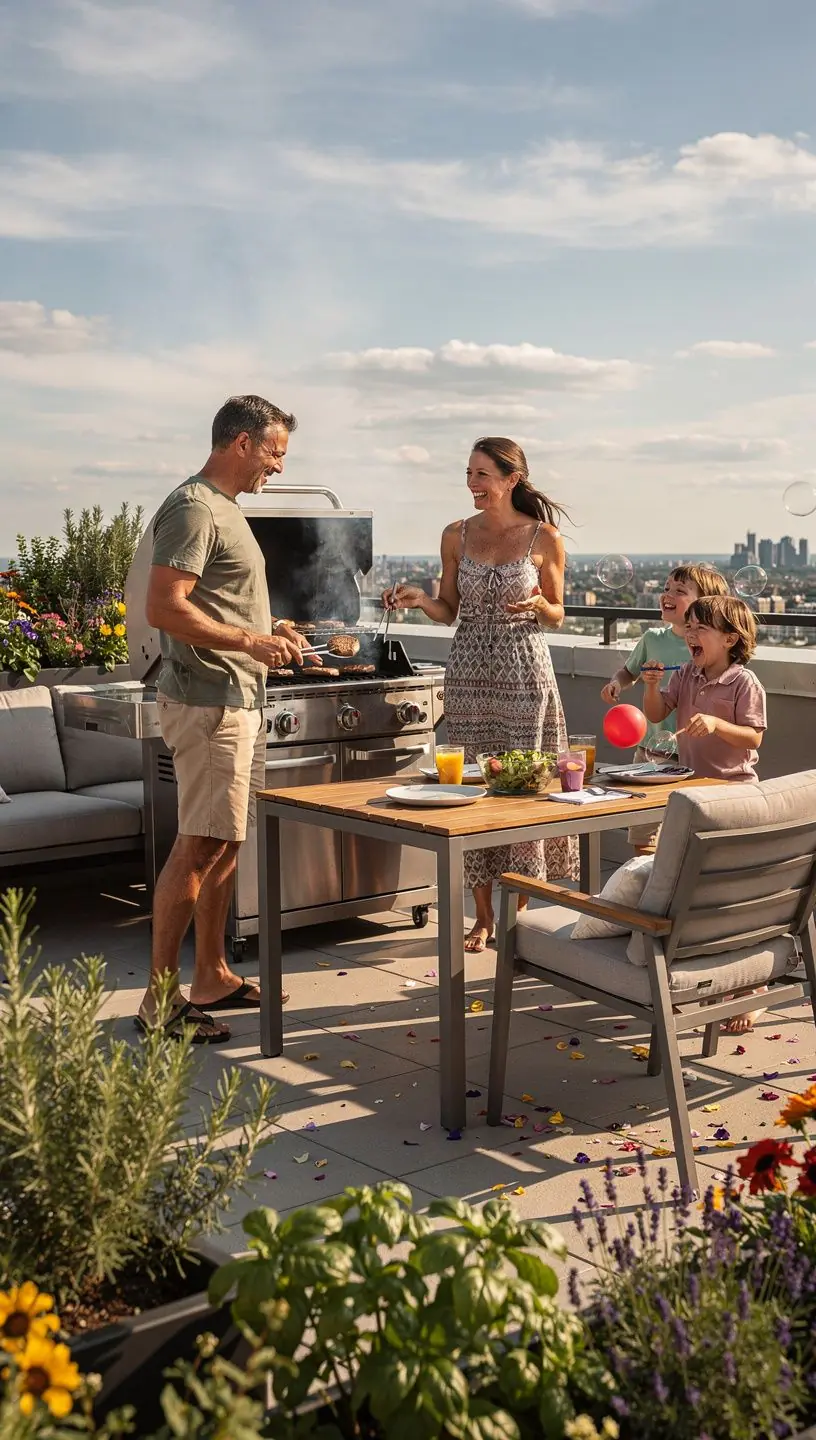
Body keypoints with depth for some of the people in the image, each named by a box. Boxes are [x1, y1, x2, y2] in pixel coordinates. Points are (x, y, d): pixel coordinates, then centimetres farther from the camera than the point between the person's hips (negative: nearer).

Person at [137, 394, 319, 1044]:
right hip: (208, 702, -10)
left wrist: (268, 628, 15)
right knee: (200, 845, -9)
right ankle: (160, 997, -3)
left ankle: (212, 978, 22)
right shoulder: (194, 509, -13)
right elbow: (165, 607, -23)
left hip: (239, 698, 10)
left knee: (226, 842, 13)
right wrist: (250, 641, -20)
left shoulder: (224, 508, 19)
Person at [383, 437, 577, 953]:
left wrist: (537, 605, -16)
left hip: (524, 676, -2)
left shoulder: (544, 537, -2)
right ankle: (484, 917, 14)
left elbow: (557, 616, 6)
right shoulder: (457, 535, 6)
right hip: (469, 674, 3)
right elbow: (449, 611, 11)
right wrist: (419, 599, -9)